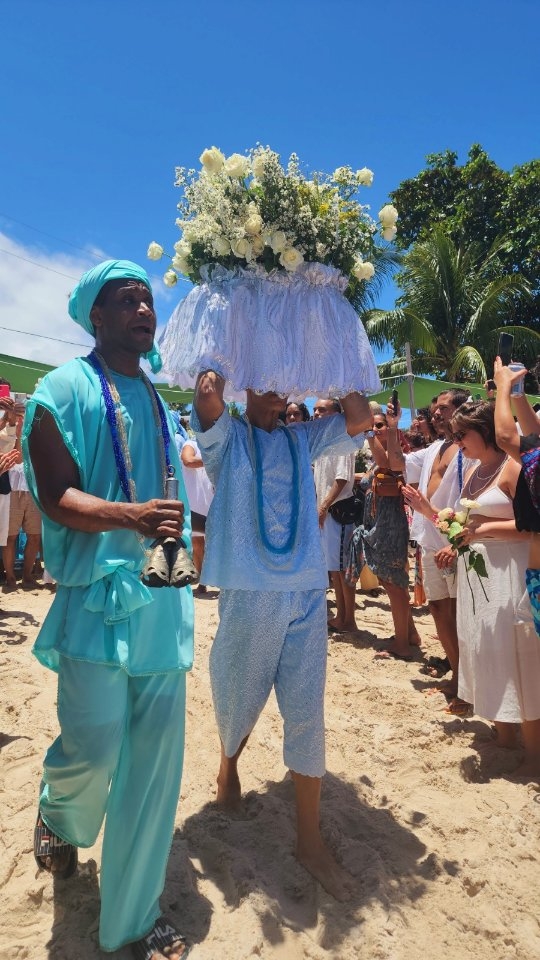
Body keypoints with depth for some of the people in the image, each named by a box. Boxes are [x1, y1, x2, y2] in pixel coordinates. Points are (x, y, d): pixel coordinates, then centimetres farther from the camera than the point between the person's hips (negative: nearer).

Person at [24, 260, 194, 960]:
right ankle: (57, 817, 39)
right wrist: (131, 515, -27)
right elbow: (55, 496, -11)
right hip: (97, 591, -5)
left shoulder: (156, 398, 15)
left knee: (155, 751, 8)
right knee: (95, 747, -2)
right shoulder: (65, 388, -3)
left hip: (162, 594, 6)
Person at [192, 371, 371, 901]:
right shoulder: (226, 435, 1)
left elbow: (360, 419, 5)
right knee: (240, 699, 16)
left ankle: (309, 839, 20)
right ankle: (229, 764, 49)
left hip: (307, 593, 3)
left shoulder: (302, 439, 12)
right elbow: (207, 399, -20)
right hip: (249, 593, -2)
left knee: (307, 714, 5)